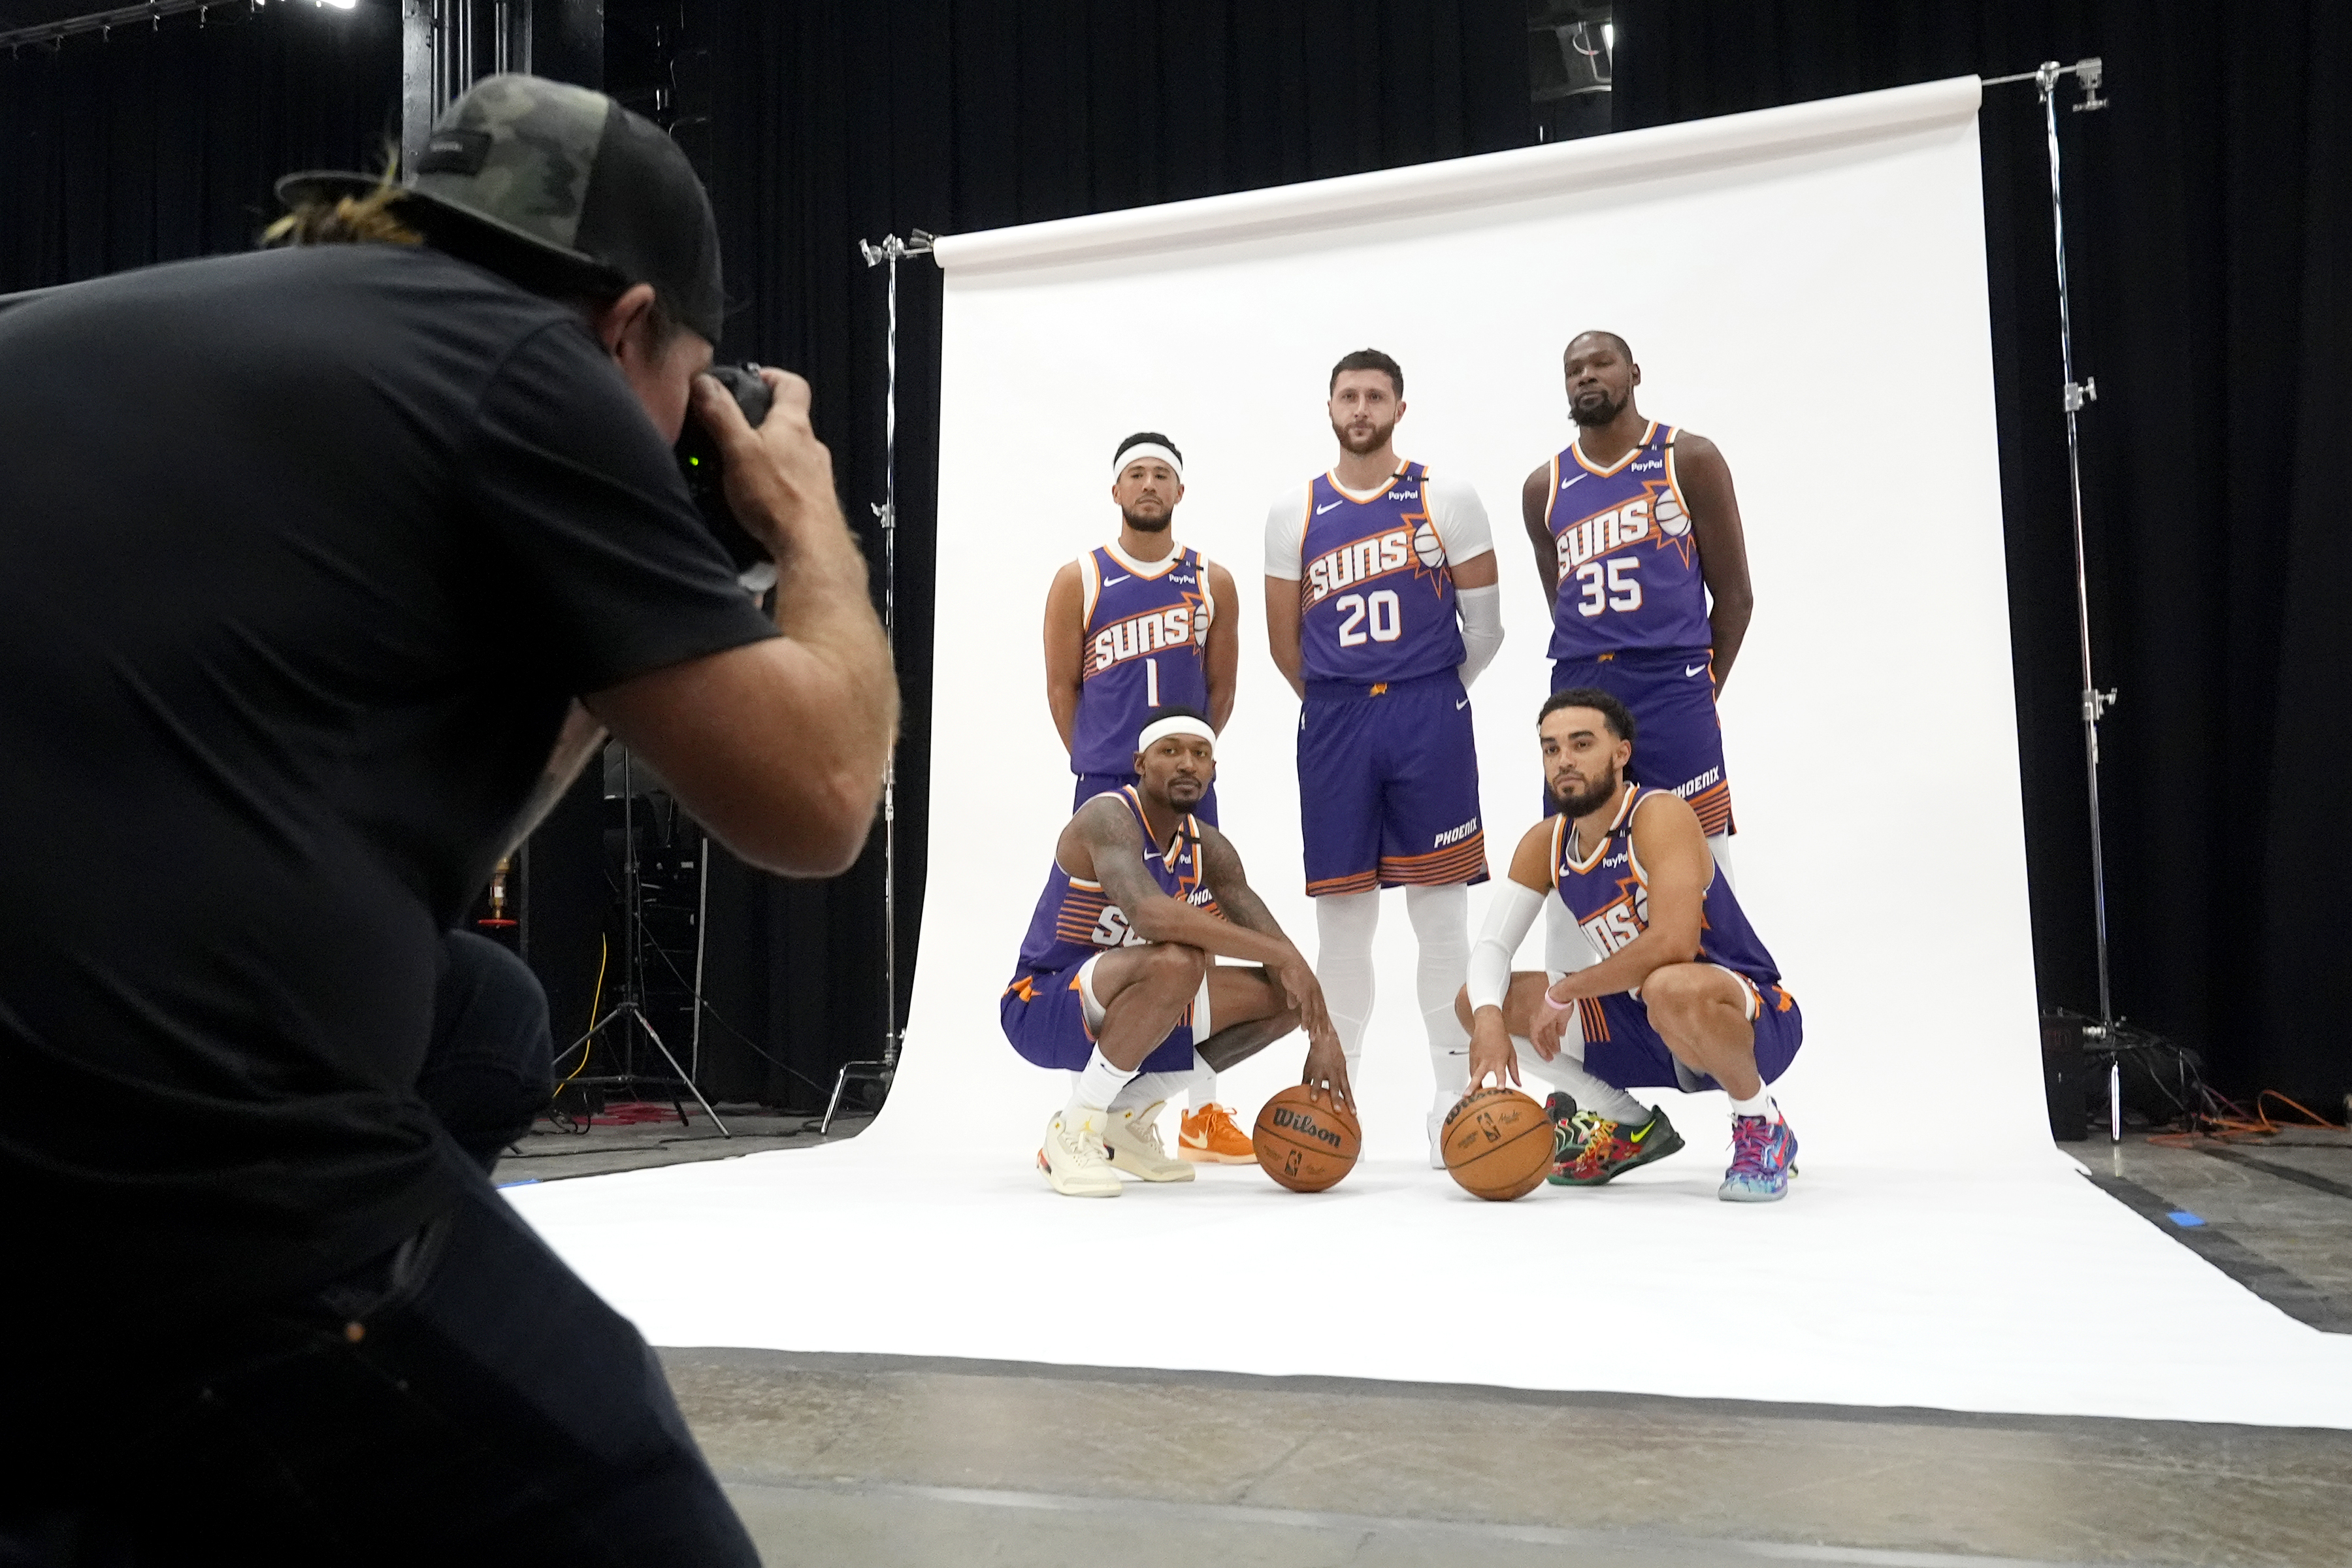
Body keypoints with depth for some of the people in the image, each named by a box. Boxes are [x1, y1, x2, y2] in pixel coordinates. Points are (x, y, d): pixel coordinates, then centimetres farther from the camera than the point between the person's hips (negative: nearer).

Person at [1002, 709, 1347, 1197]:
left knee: (1281, 997, 0)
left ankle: (1129, 1117, 7)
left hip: (1113, 1013, 8)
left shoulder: (1209, 850, 3)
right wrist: (1281, 955, -37)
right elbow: (1150, 914, -39)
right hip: (1042, 1010, -8)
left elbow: (1273, 943, 0)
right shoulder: (1108, 818, -21)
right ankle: (1073, 1132, -19)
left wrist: (1322, 1035, -15)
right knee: (1176, 961, -35)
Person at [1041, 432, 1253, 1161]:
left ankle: (1202, 1115, 15)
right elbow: (1062, 688, 5)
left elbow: (1220, 689, 13)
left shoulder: (1212, 582, 8)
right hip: (1106, 786, -2)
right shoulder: (1079, 580, 2)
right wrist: (1100, 765, 6)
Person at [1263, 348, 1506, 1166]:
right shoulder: (1295, 512, 8)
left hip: (1429, 716, -1)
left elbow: (1485, 624, 7)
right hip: (1333, 722, 2)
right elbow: (1284, 639, 13)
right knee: (1340, 914, 5)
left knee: (1440, 911, 0)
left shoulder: (1447, 501, 4)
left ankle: (1455, 1098, 8)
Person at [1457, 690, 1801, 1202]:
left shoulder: (1659, 815, -21)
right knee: (1476, 1001, -4)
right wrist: (1488, 1019, -25)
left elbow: (1673, 943, -34)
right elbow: (1491, 946, -3)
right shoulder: (1545, 844, 0)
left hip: (1757, 1021, -7)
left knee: (1669, 988, -42)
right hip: (1649, 1027, 7)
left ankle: (1763, 1129, -11)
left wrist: (1564, 991, -24)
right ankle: (1631, 1128, 10)